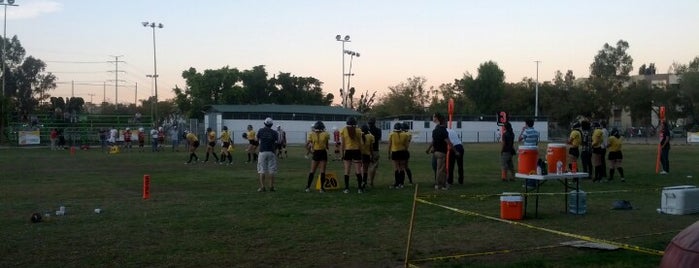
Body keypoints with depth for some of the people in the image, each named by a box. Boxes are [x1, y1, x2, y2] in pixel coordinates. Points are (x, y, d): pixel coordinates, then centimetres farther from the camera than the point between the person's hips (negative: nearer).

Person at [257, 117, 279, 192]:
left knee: (262, 170, 4)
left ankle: (262, 187, 0)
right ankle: (271, 187, 5)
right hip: (271, 152, 0)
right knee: (271, 170, 5)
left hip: (262, 152, 0)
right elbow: (276, 143, -5)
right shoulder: (274, 132, 0)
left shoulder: (260, 131, 1)